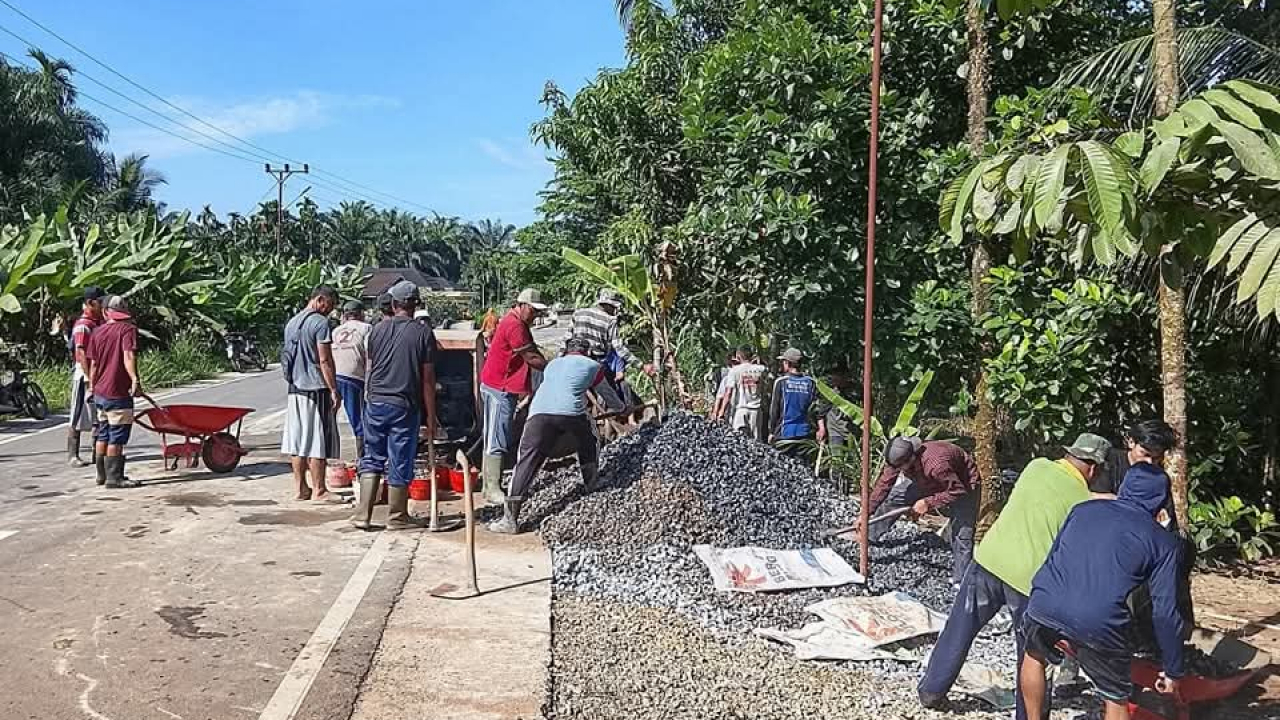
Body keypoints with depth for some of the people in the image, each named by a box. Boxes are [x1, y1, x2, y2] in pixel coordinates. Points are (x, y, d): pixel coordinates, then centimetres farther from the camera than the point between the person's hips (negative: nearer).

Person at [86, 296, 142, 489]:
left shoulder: (97, 332, 12)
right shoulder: (128, 329, -7)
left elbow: (93, 364, 15)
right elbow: (128, 356, -23)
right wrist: (135, 379, -33)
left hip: (100, 392, 7)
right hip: (118, 393, -7)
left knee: (103, 435, 16)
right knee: (117, 437, -3)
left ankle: (102, 474, 23)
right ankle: (114, 477, -1)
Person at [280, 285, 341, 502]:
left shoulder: (291, 323, 15)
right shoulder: (320, 322, -11)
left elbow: (288, 357, 19)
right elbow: (325, 361, -15)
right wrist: (334, 390, -13)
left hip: (295, 388, 8)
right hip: (316, 388, -8)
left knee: (297, 440, 9)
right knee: (318, 441, -3)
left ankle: (301, 488, 15)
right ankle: (319, 490, 1)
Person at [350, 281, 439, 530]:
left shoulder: (378, 329, 4)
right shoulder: (423, 332, -6)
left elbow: (370, 368, 13)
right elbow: (427, 378, -6)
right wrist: (431, 415, -1)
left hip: (375, 402, 3)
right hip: (405, 406, -3)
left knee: (371, 459, 13)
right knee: (400, 462, 5)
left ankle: (363, 514, 9)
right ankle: (397, 517, 15)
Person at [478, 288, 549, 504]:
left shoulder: (520, 323, 14)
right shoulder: (514, 325, -19)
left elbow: (533, 351, 13)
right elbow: (531, 358, -17)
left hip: (506, 388, 11)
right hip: (499, 389, -11)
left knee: (496, 438, 14)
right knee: (497, 440, -7)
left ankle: (491, 484, 21)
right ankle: (492, 490, -4)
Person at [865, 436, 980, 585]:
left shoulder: (936, 464, -45)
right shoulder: (898, 457, -25)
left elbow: (957, 491, -33)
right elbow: (883, 485, -14)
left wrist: (928, 503, -31)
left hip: (963, 485, -6)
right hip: (928, 482, 6)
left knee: (962, 533, -14)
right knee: (893, 497, 1)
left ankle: (960, 581, -2)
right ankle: (868, 536, 17)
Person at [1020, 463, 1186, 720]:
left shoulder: (1083, 508, 22)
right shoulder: (1164, 542, 14)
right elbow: (1165, 613, 11)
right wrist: (1172, 670, 21)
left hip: (1044, 605, 3)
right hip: (1099, 624, -2)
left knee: (1034, 656, 34)